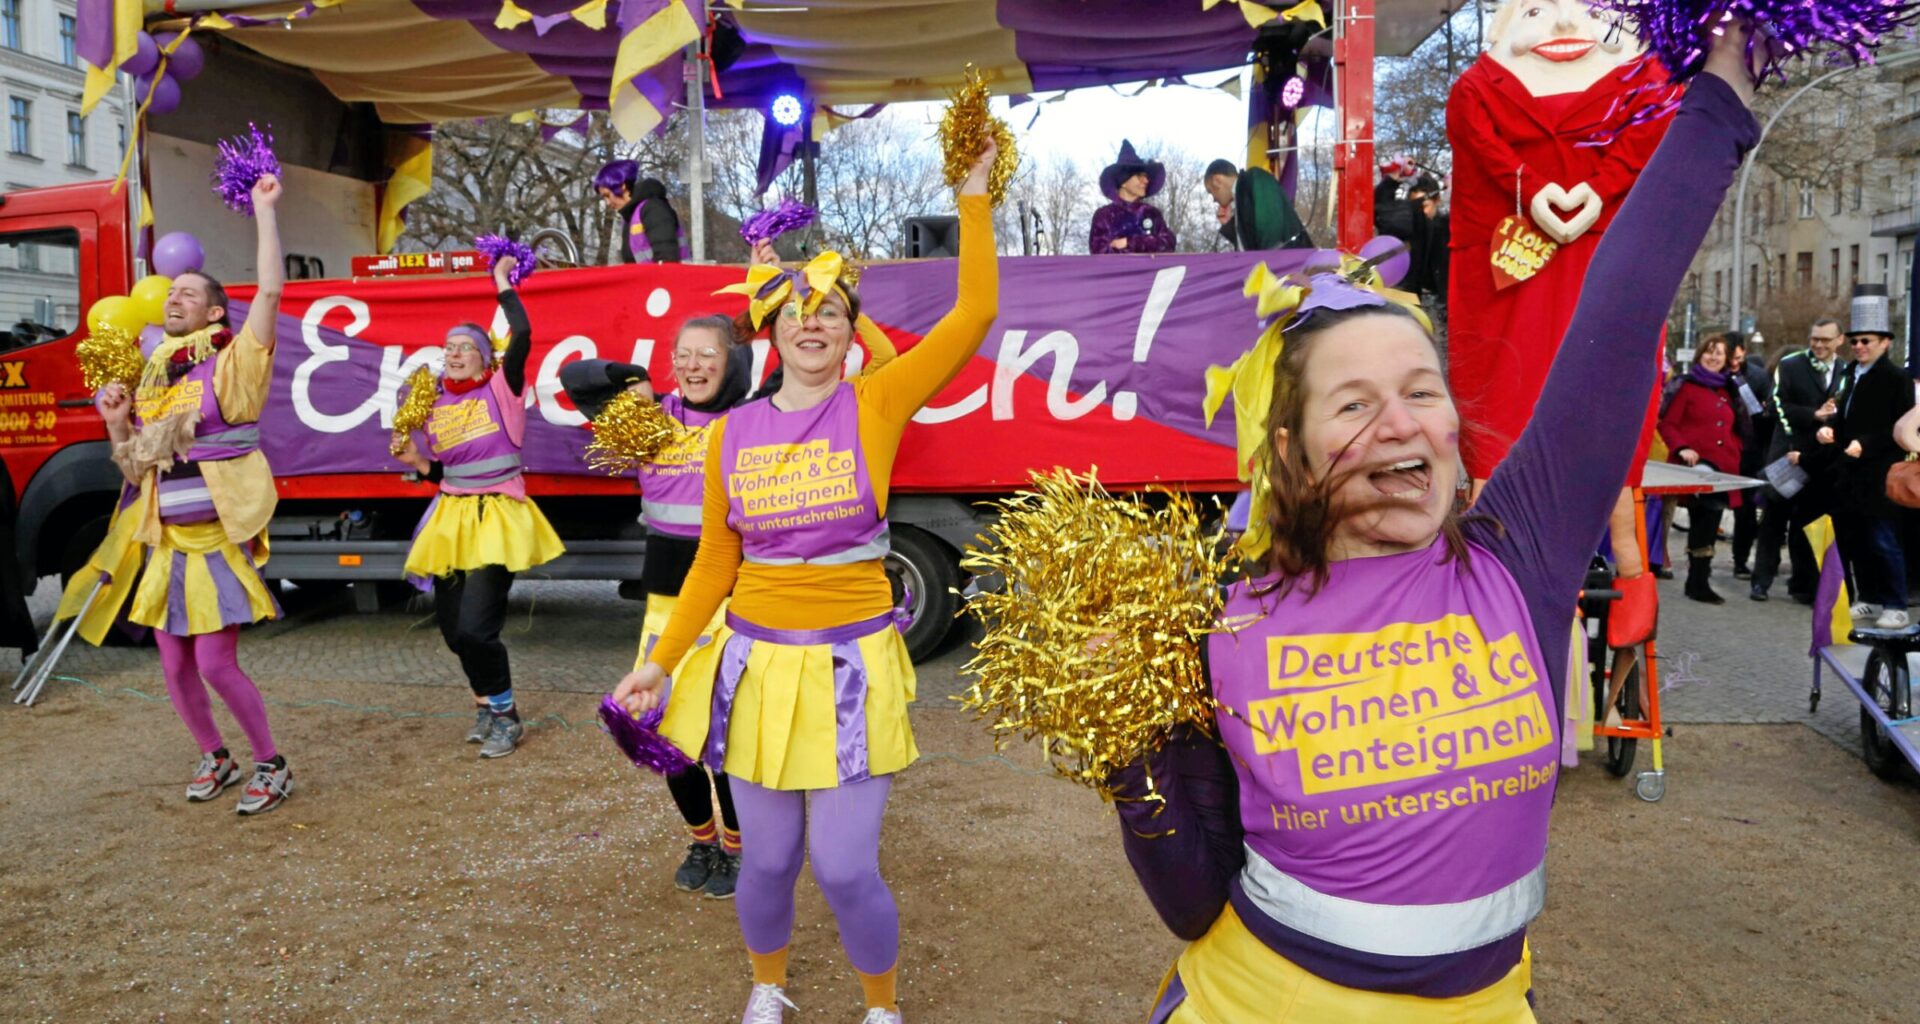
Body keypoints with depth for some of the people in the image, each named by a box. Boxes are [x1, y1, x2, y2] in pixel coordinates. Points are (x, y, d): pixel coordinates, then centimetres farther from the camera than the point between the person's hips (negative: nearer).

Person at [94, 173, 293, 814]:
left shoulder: (232, 364, -6)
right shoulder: (151, 380, 12)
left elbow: (271, 289, -18)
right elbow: (136, 469, 16)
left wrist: (265, 209, -15)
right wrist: (115, 423, -3)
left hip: (220, 542, -7)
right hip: (167, 544, 7)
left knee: (215, 665, -9)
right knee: (175, 669, 10)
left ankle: (272, 768, 7)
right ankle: (215, 759, 30)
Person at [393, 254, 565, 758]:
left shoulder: (501, 389, -5)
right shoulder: (437, 407, 10)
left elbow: (522, 336, -21)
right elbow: (441, 474, 17)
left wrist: (503, 283, -9)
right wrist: (417, 461, -4)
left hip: (496, 518, -6)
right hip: (451, 519, 6)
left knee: (475, 626, -15)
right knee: (451, 626, 9)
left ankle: (505, 714, 6)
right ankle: (488, 701, 33)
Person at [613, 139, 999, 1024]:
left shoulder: (877, 404, -5)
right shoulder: (732, 435, 2)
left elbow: (975, 313, -11)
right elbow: (713, 564, 9)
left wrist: (974, 199, -7)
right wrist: (660, 662, 7)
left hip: (851, 667, -2)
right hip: (757, 663, 2)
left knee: (846, 869, -1)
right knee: (767, 861, 12)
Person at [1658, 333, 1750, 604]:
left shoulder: (1728, 391, 19)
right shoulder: (1687, 386, 1)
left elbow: (1735, 429, 26)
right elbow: (1667, 424, -5)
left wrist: (1735, 451, 8)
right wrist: (1681, 448, -19)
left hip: (1723, 468, 6)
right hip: (1694, 466, -6)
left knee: (1710, 526, 5)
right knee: (1701, 523, -7)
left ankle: (1699, 581, 11)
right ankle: (1697, 581, 1)